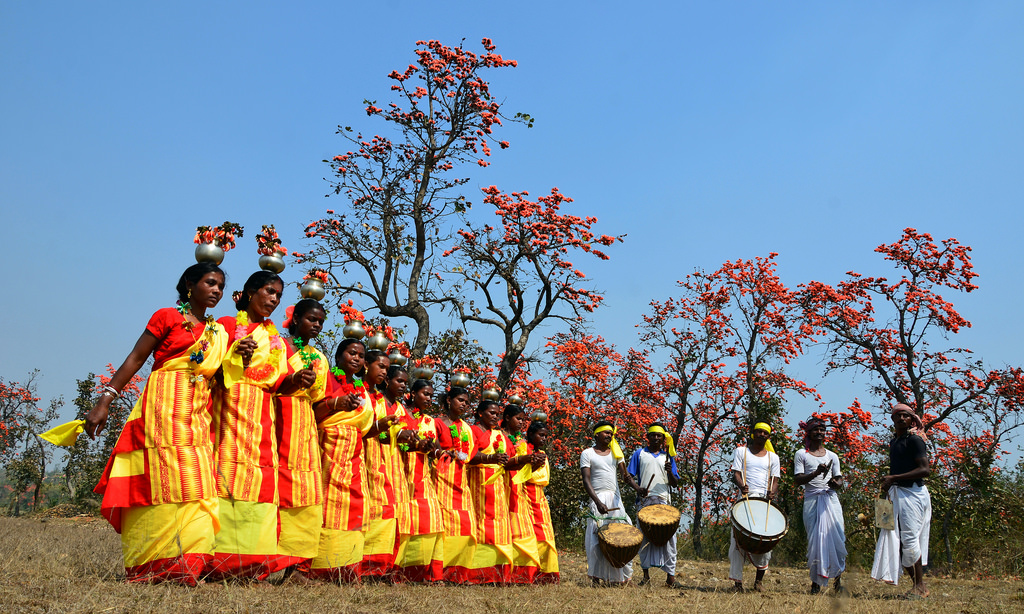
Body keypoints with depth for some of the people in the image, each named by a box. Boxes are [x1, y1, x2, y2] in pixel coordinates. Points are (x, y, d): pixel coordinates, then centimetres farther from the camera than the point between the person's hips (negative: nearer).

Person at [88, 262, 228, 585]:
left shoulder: (219, 333, 18)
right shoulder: (166, 317, 3)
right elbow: (135, 359, -1)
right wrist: (104, 401, -7)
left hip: (199, 416, 6)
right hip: (164, 408, -5)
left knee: (194, 486, -3)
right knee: (162, 481, -10)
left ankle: (183, 564, -3)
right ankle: (150, 566, -5)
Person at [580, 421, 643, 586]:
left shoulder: (616, 452, 16)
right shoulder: (587, 454, 2)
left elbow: (625, 474, 8)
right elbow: (586, 480, -7)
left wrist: (637, 488, -13)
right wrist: (598, 502, -20)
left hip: (616, 499, 4)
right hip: (598, 499, -4)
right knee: (597, 538, -9)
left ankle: (619, 575, 7)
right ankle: (596, 576, 0)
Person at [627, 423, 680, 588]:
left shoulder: (668, 456, 15)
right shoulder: (639, 454, 12)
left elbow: (675, 483, 13)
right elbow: (630, 476, 6)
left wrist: (670, 472, -8)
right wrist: (638, 489, -12)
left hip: (664, 502, 1)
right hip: (644, 501, -1)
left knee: (669, 537, -6)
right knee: (644, 537, 2)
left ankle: (670, 576, -1)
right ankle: (646, 573, 13)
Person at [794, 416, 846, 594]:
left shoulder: (832, 456, 16)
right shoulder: (801, 454, 6)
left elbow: (840, 481, 14)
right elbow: (797, 480, -2)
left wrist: (836, 484, -10)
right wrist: (816, 473, -16)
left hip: (831, 499, 2)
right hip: (812, 500, -2)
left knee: (836, 537, -7)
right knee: (815, 539, -3)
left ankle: (839, 575, 10)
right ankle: (816, 581, 4)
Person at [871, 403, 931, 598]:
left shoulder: (914, 439, -9)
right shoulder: (894, 441, 17)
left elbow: (925, 470, -17)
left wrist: (894, 478, -17)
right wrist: (887, 487, 10)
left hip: (912, 493, -8)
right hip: (896, 494, 8)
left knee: (909, 538, -8)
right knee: (895, 538, 5)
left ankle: (921, 586, 1)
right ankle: (916, 584, 13)